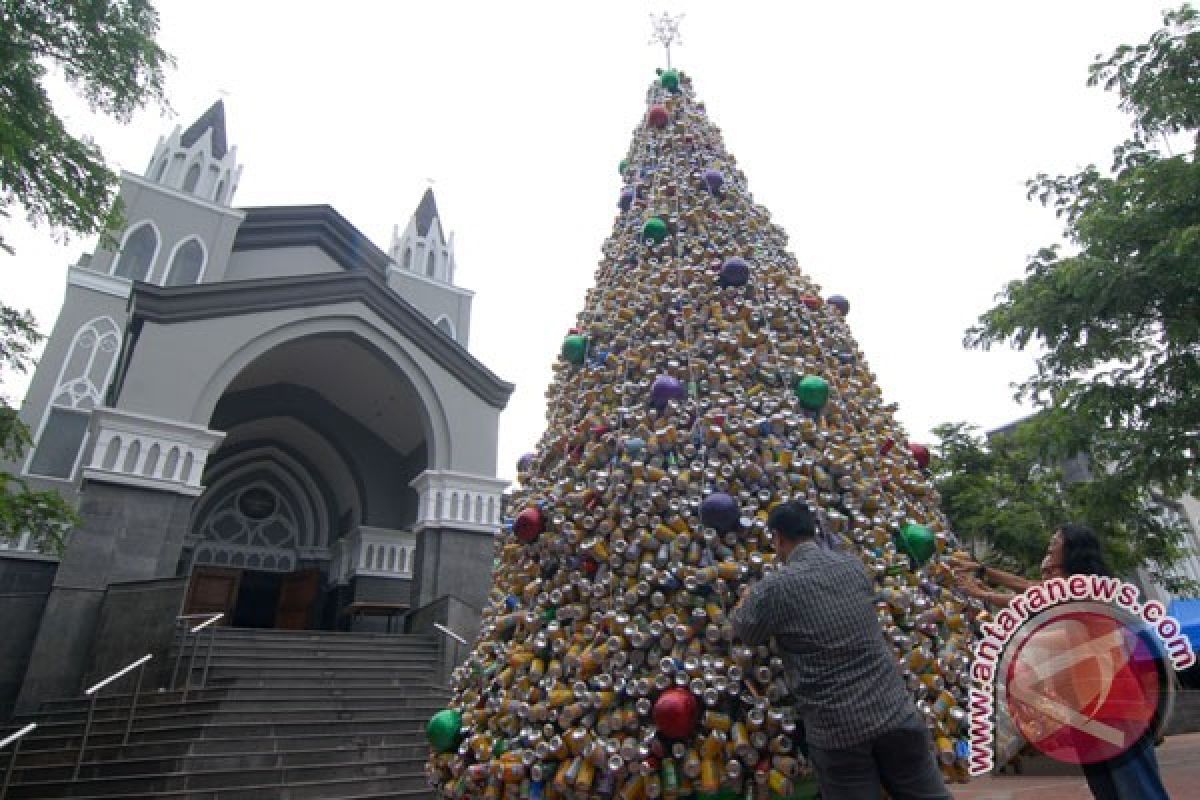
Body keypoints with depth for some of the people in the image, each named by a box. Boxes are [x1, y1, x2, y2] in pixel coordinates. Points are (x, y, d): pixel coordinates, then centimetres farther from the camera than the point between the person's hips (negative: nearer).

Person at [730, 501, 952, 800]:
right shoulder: (854, 564, 3)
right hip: (895, 710, 5)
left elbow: (741, 629, 3)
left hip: (837, 728, -4)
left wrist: (747, 594, 24)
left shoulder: (775, 587, -13)